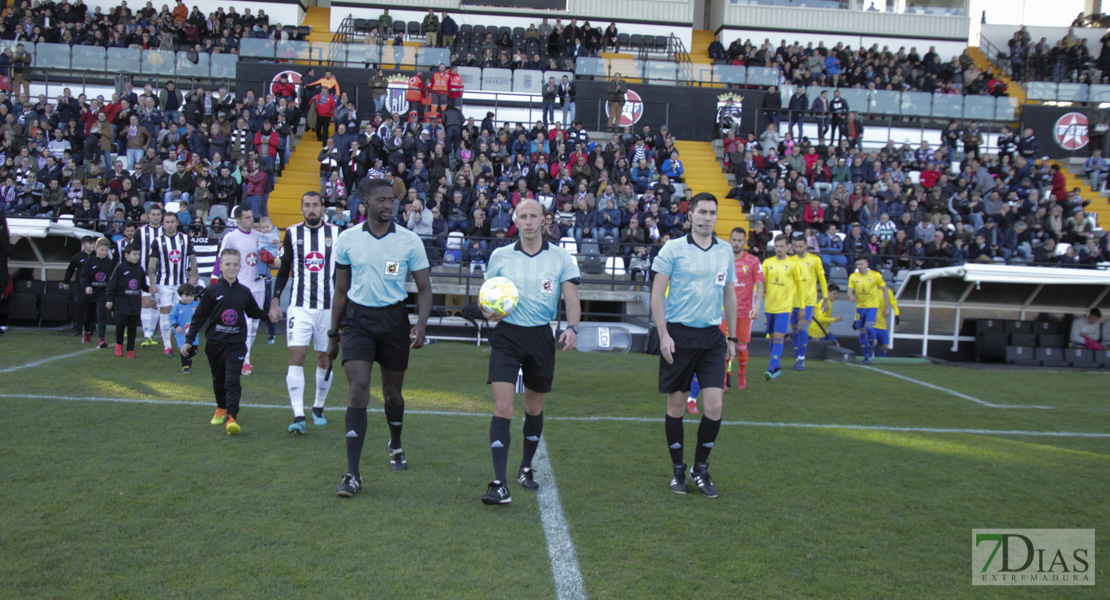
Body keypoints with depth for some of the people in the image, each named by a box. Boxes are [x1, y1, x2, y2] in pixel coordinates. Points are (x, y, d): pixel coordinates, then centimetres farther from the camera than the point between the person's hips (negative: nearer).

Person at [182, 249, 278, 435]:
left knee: (232, 381, -13)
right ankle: (221, 408, 40)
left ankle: (231, 417, -17)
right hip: (214, 343, 1)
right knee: (218, 380, 17)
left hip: (236, 345, -1)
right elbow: (199, 317, 2)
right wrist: (189, 340, -1)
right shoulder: (212, 291, -1)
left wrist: (270, 315, 1)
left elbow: (254, 312, 19)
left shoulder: (245, 292, 4)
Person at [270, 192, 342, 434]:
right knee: (296, 356, -12)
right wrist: (275, 300, 6)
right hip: (299, 306, 0)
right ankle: (298, 416, -14)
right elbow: (284, 269, 12)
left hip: (328, 306, 1)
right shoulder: (292, 233, 5)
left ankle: (318, 408, 27)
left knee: (324, 357, 8)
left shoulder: (336, 233, 4)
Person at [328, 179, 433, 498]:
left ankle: (395, 445, 44)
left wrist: (421, 325, -16)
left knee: (392, 391, 12)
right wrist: (333, 334, 11)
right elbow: (341, 290, 9)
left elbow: (424, 288, 0)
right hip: (357, 318, 0)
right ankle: (352, 474, -12)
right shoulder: (347, 239, 0)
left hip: (394, 318, 1)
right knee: (358, 388, -14)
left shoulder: (410, 241, -4)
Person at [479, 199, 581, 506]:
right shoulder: (500, 256, 3)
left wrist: (572, 327, -19)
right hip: (506, 334, -1)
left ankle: (526, 468, 35)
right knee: (502, 407, -12)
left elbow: (572, 298, -2)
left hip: (541, 336, 1)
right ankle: (500, 484, -13)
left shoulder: (561, 257, 1)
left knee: (534, 406, 14)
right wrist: (489, 310, -9)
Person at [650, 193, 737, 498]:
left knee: (714, 406, -4)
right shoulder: (673, 249, -3)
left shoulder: (725, 250, 9)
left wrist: (732, 337, 15)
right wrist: (663, 334, -11)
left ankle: (700, 467, 16)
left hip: (712, 336, 3)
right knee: (676, 405, 4)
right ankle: (678, 469, 20)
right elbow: (657, 292, -3)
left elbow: (730, 294, 17)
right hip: (678, 334, -3)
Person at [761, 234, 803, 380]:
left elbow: (799, 285, 6)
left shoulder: (793, 264, -1)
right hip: (769, 307, 4)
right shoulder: (767, 263, 6)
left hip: (784, 308, -4)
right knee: (773, 338, 10)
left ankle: (772, 369, -16)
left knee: (778, 338, -12)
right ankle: (777, 368, 21)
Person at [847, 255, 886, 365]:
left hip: (872, 306, -3)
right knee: (862, 332, 5)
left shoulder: (876, 276, -6)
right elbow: (850, 291, -5)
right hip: (860, 307, 3)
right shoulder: (853, 277, -1)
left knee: (869, 327, -22)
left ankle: (871, 348, 4)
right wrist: (851, 297, -31)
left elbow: (885, 290, 2)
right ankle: (866, 356, 17)